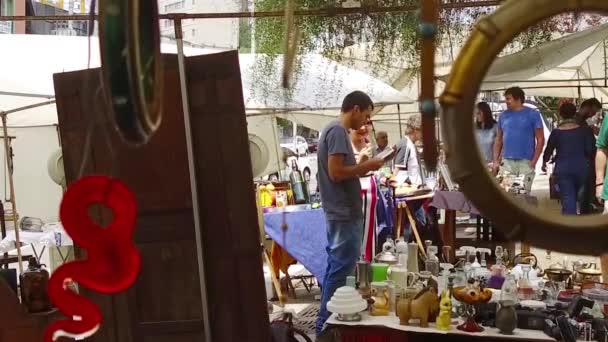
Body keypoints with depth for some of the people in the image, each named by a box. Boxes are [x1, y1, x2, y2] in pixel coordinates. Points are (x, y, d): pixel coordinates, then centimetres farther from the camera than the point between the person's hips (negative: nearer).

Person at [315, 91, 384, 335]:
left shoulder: (334, 130, 15)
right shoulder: (338, 131, -16)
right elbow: (336, 173, -23)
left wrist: (362, 168, 10)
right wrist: (366, 166, -12)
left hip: (339, 212, 11)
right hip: (344, 214, -11)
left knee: (336, 268, 15)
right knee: (341, 270, -5)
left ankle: (327, 322, 24)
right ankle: (326, 324, 2)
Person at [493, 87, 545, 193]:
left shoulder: (533, 115, 1)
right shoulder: (503, 116, 11)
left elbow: (540, 140, 0)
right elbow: (498, 140, 14)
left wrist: (534, 161, -8)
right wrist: (496, 161, 5)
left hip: (526, 162, -3)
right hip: (506, 162, 3)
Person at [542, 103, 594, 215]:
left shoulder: (556, 132, -3)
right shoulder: (584, 130, -2)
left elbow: (549, 150, 6)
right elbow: (590, 150, -3)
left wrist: (544, 163, 24)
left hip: (563, 168, -1)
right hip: (581, 167, 2)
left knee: (567, 198, -1)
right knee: (576, 196, 20)